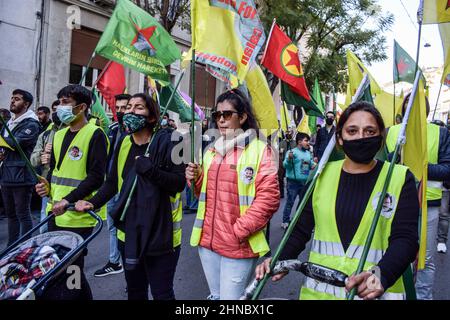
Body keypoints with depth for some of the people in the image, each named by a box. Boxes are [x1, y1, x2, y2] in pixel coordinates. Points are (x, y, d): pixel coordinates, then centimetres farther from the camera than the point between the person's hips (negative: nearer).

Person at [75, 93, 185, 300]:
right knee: (135, 291, 21)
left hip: (159, 232, -6)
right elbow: (113, 182, 11)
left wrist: (149, 169, -27)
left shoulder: (166, 141, -12)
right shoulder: (123, 144, 6)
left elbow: (179, 182, -16)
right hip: (129, 231, 6)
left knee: (161, 293, 5)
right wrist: (93, 203, -3)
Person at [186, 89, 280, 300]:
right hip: (207, 240, 6)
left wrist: (238, 231, -17)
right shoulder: (211, 151, 13)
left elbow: (268, 199, -13)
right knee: (215, 296, 20)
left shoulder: (260, 150, -7)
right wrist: (196, 179, 0)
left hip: (238, 246, -6)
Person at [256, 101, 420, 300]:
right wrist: (280, 261, -11)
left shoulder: (400, 178, -4)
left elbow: (406, 238, -13)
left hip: (375, 292, -2)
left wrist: (381, 275, -30)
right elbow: (301, 229, 4)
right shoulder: (322, 174, 2)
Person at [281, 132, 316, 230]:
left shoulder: (308, 153, 9)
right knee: (290, 202, -1)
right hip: (293, 182, -6)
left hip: (305, 182, 7)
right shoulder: (292, 152, -10)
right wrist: (289, 159, -35)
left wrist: (314, 165, -3)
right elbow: (285, 165, -16)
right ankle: (285, 221, 8)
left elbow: (311, 164, 19)